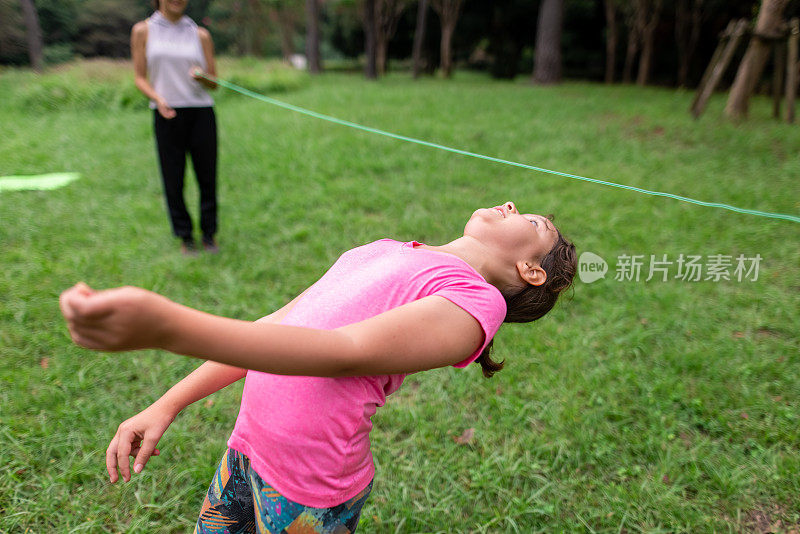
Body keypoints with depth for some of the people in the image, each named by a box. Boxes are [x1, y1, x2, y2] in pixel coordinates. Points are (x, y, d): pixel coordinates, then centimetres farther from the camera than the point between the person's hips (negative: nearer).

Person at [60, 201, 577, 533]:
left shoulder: (476, 299, -12)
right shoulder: (385, 252, 12)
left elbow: (346, 351, -25)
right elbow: (278, 324, 12)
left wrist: (163, 324, -36)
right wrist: (166, 406, 7)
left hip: (305, 489, -6)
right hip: (247, 443, 7)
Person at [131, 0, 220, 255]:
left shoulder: (200, 35, 8)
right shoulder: (143, 31, 6)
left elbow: (214, 83, 9)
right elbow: (140, 78, 5)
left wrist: (202, 76, -14)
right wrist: (158, 99, -14)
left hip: (201, 112, 1)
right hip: (167, 115, -1)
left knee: (207, 176, 2)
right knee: (173, 178, 0)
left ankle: (209, 234, 18)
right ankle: (185, 236, 16)